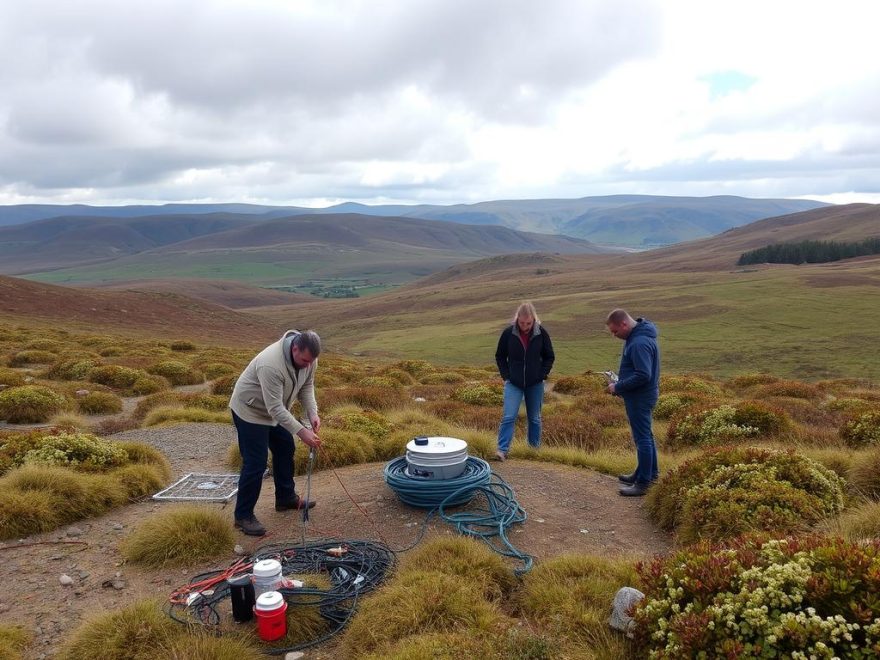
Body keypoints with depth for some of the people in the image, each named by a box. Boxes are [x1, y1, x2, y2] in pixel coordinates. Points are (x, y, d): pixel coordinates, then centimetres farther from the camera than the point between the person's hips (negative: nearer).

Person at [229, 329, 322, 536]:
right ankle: (243, 516, 4)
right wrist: (301, 431, -40)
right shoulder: (271, 365, -40)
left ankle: (286, 498, 34)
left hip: (275, 409, 8)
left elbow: (306, 387, -4)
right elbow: (275, 408, -38)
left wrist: (313, 414, -19)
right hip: (250, 410, -8)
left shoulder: (308, 358, -16)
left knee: (285, 450, 17)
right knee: (255, 463, -9)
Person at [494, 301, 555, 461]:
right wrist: (506, 376, -3)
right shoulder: (508, 333, -9)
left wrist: (542, 375, -4)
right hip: (513, 383, -1)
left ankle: (535, 448, 28)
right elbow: (500, 356, 4)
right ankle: (502, 450, -8)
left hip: (535, 384, 1)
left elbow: (549, 357, 5)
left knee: (535, 418, 13)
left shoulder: (541, 333, -7)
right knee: (508, 417, -10)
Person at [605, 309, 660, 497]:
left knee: (642, 438, -2)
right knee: (645, 435, 19)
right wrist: (620, 384, 9)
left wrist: (618, 387, -19)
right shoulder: (637, 335, 8)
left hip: (640, 397, -10)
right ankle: (649, 473, 33)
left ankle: (643, 483, 7)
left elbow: (643, 375, -29)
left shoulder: (639, 343, -25)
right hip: (641, 395, 10)